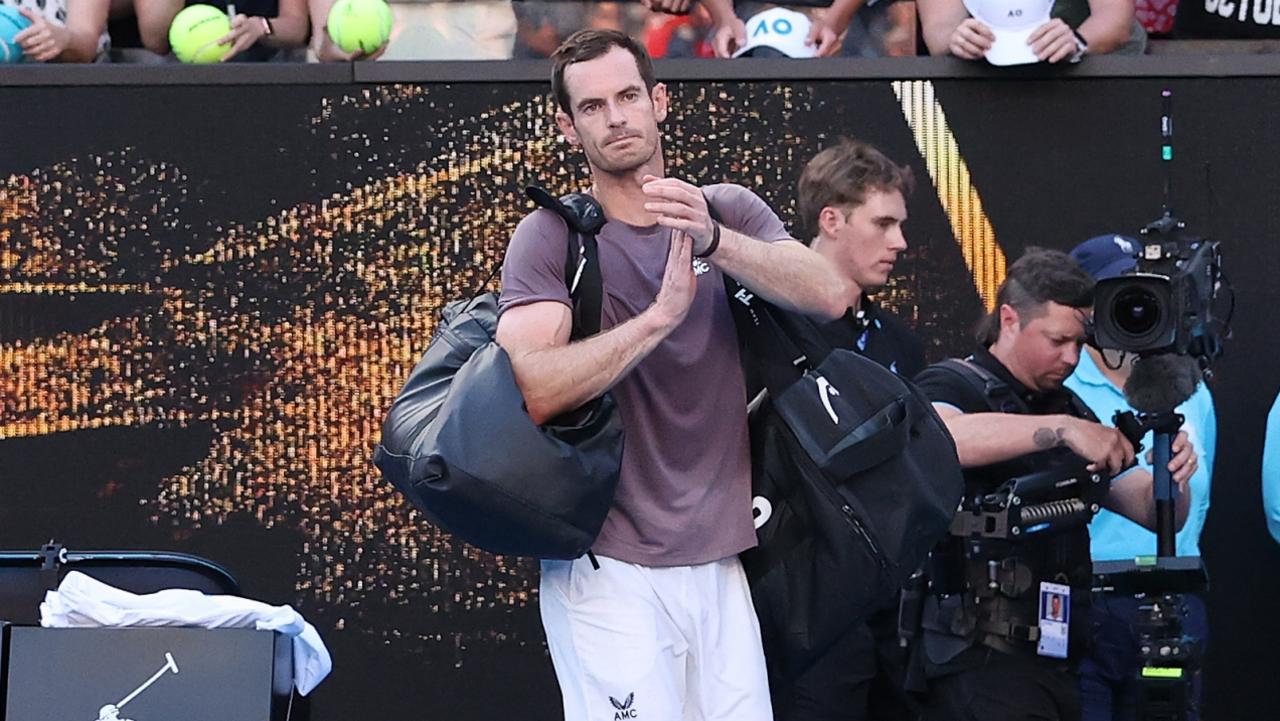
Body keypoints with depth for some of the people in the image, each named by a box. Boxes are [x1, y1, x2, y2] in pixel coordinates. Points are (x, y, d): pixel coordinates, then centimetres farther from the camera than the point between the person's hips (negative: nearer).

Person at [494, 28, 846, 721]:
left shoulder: (727, 213, 8)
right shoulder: (550, 236, -3)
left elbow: (828, 296, -10)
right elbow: (536, 391, -17)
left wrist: (712, 240, -24)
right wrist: (662, 314, -24)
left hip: (717, 562, 4)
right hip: (609, 570, -4)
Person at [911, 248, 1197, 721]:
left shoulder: (1069, 410, 17)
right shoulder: (952, 386, -2)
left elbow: (1157, 513, 15)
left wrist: (1174, 478, -9)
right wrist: (1062, 429, -30)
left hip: (1055, 661, 7)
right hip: (981, 659, -7)